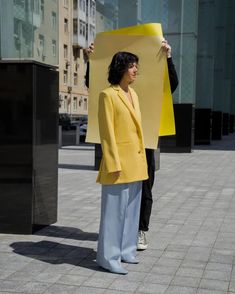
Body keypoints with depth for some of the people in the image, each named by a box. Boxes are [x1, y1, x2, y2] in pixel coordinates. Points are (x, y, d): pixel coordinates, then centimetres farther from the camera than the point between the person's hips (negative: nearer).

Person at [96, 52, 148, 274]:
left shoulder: (133, 94, 14)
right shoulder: (108, 95, -9)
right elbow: (106, 132, -13)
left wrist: (141, 160, 16)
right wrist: (114, 164, -17)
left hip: (135, 163, 8)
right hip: (119, 161, -8)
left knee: (131, 209, 14)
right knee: (114, 210, -2)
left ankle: (125, 250, 26)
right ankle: (108, 257, 7)